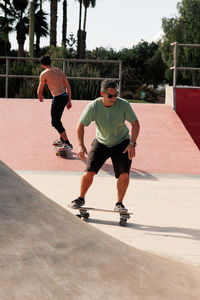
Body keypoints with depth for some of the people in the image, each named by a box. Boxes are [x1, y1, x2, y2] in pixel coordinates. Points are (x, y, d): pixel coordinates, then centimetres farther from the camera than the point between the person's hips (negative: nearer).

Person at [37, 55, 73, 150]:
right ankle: (62, 140, 34)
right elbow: (68, 87, 14)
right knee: (57, 120, 23)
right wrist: (69, 100, 21)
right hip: (65, 96, 8)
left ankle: (68, 144, -1)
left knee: (55, 122, 2)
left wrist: (40, 97, 25)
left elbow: (40, 89, 2)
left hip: (58, 98, -8)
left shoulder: (44, 74, -6)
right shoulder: (59, 70, 14)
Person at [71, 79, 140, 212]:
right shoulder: (93, 106, -20)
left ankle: (119, 203, 5)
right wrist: (81, 145, -19)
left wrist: (132, 144, -21)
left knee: (124, 174, -14)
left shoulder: (123, 105, -21)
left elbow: (135, 124, -11)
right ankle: (81, 198, 15)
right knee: (89, 172, -9)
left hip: (122, 143, 0)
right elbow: (81, 125, -10)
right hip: (101, 142, 0)